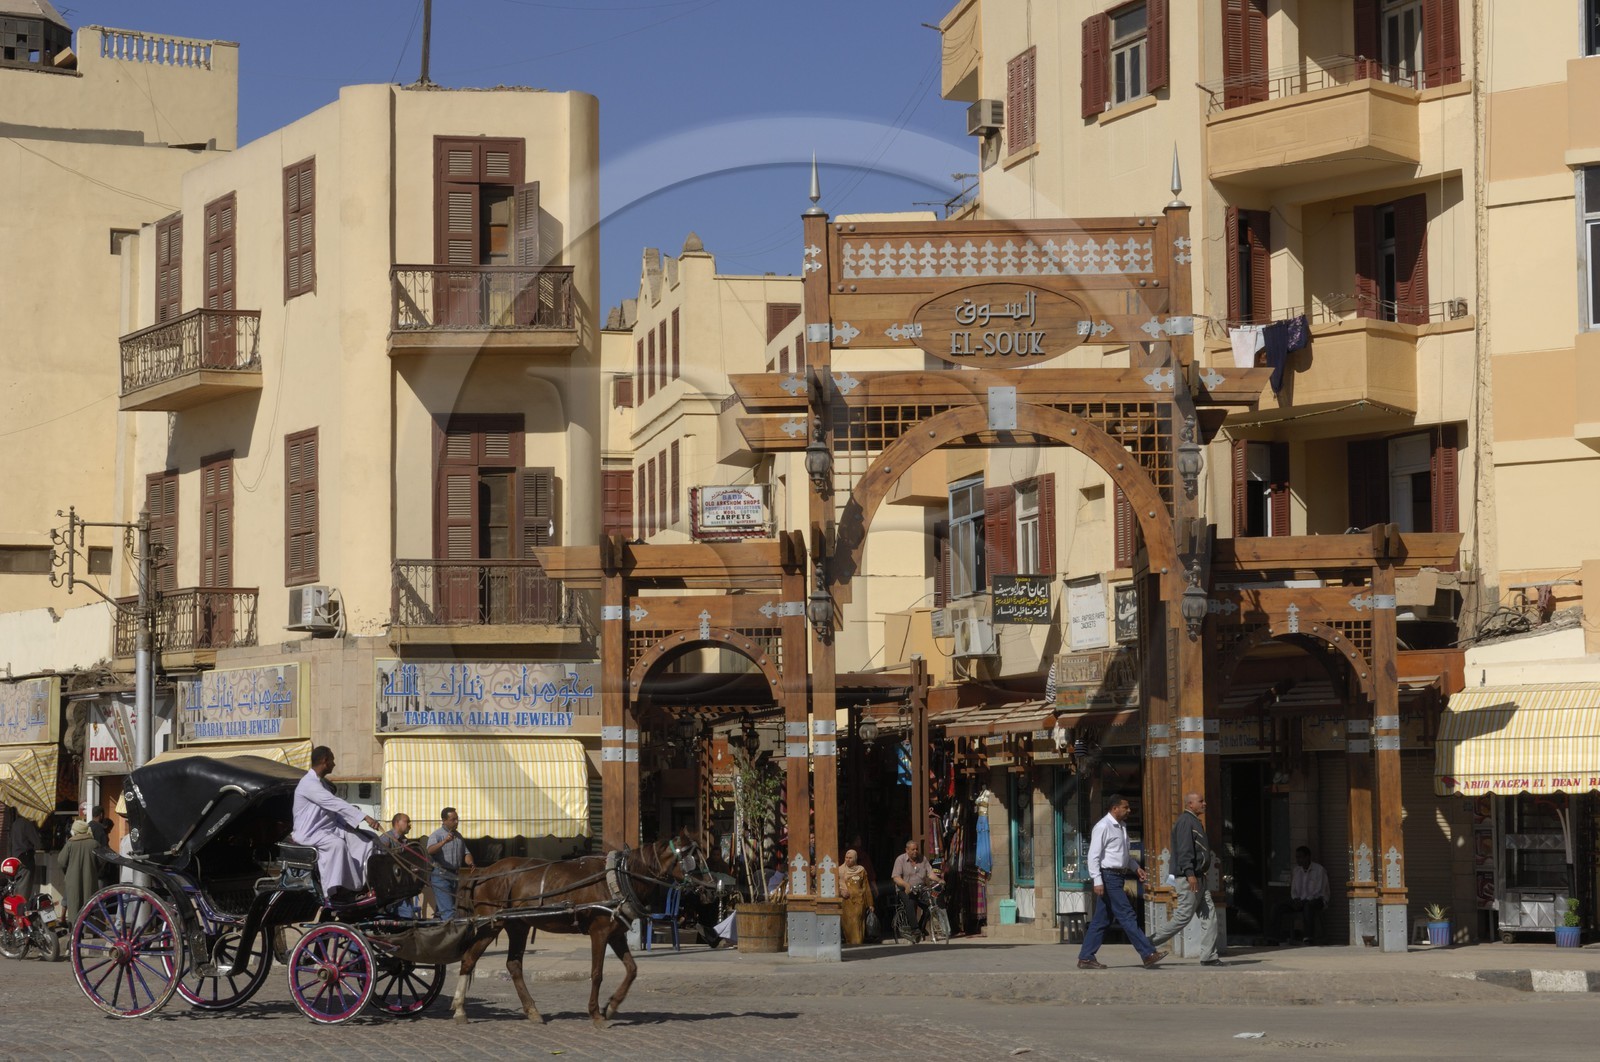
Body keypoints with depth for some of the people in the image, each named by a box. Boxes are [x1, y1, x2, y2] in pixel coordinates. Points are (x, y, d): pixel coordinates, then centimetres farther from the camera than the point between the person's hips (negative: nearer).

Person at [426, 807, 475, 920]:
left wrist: (470, 862, -3)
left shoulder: (458, 835, 15)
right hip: (441, 875, -7)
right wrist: (444, 841, -44)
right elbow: (430, 850, -27)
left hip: (455, 875, 7)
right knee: (448, 909, -13)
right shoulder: (436, 835, -9)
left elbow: (465, 853, 20)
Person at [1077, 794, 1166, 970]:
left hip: (1118, 877, 10)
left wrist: (1136, 867, 14)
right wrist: (1097, 881, -22)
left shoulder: (1121, 828, 17)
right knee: (1126, 915, -9)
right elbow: (1093, 856, -16)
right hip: (1108, 876, -10)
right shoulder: (1103, 827, -12)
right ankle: (1148, 953, -10)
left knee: (1102, 920, 9)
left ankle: (1086, 958, 11)